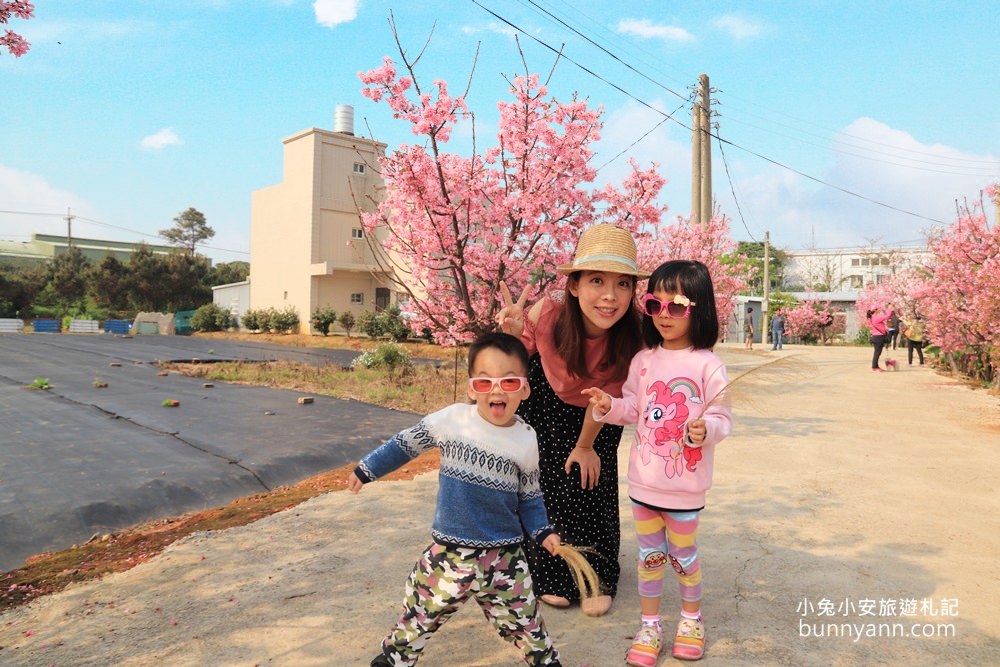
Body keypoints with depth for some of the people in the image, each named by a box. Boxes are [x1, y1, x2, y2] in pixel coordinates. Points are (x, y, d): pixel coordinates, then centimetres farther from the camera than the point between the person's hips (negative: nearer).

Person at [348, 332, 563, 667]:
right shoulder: (451, 418, -12)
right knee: (419, 615, 15)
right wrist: (366, 470, 9)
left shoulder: (526, 439, -8)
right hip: (448, 551, 1)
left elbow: (529, 497, 5)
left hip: (503, 556, 0)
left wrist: (543, 532, -7)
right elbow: (405, 444, 3)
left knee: (525, 623, 9)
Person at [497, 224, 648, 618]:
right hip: (545, 401, 0)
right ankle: (552, 577, 26)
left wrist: (585, 446, -6)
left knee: (590, 488, -1)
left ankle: (597, 578, 25)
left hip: (595, 415, 0)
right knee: (548, 485, 3)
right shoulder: (548, 314, -39)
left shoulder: (631, 338, -38)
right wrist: (513, 334, -40)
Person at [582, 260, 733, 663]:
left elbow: (722, 418, -12)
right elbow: (634, 408, 7)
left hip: (685, 484, -3)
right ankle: (649, 625, 33)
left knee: (682, 555, 15)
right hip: (643, 480, 3)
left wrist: (705, 429, -32)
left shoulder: (708, 365, -12)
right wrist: (610, 406, -12)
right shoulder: (643, 360, 0)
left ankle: (691, 619, 40)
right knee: (649, 555, 16)